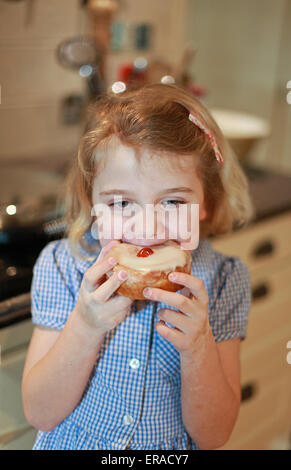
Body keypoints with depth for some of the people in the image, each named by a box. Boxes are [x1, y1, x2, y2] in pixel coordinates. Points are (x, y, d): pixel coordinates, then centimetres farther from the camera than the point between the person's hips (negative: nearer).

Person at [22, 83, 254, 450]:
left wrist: (198, 347, -30)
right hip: (70, 445, 0)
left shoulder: (223, 281, -14)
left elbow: (213, 436, -14)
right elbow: (40, 416, -15)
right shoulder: (61, 266, -15)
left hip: (174, 451, 0)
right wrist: (85, 327, -29)